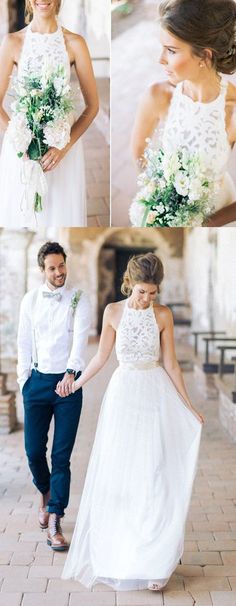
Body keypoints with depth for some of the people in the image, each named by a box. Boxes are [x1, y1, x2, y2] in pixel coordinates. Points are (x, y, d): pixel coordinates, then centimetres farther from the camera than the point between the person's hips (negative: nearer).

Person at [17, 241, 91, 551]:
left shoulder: (79, 299, -4)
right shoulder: (30, 300, 4)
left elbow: (81, 337, -18)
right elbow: (24, 343, 9)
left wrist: (72, 372, -32)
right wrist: (24, 380, 6)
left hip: (68, 382, -2)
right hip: (38, 381, 2)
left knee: (62, 455, -2)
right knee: (34, 450, 5)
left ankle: (54, 521, 6)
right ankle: (46, 493, 36)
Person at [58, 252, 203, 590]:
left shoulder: (163, 315, -3)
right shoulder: (113, 312, -2)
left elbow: (171, 364, 1)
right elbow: (102, 355, 8)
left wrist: (189, 406, 2)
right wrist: (76, 384, 13)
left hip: (156, 395, -1)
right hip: (123, 394, 1)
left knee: (155, 476, -2)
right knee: (118, 476, 5)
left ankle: (154, 560, 8)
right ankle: (117, 554, 22)